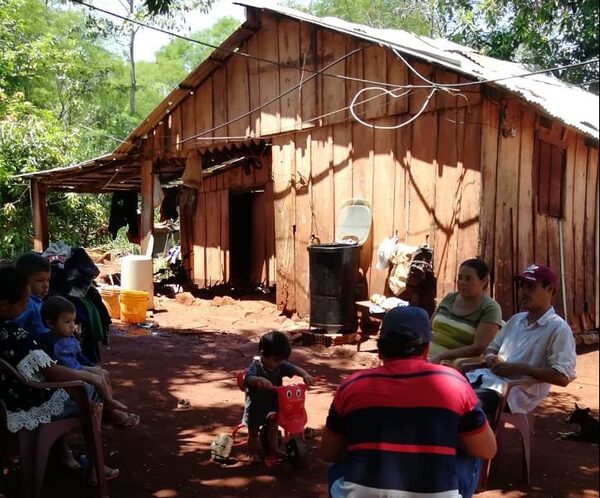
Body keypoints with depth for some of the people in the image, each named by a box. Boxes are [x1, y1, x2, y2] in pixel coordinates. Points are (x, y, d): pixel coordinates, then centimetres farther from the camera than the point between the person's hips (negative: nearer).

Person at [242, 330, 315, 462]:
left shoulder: (280, 365, -12)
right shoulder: (255, 366, -28)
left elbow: (294, 368, -17)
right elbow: (248, 378, -44)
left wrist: (305, 374, -38)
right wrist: (260, 380, -64)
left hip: (273, 406, 5)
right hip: (255, 407, -4)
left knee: (273, 428, 19)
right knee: (253, 432, 13)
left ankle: (273, 449, 37)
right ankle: (254, 452, 32)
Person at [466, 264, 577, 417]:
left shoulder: (558, 328, -5)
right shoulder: (516, 319, 20)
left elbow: (563, 377, -15)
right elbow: (492, 347, 28)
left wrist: (518, 368, -16)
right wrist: (491, 359, 2)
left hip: (517, 389, -7)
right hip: (487, 376, 8)